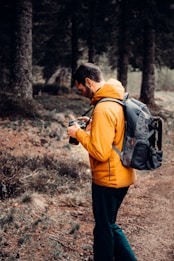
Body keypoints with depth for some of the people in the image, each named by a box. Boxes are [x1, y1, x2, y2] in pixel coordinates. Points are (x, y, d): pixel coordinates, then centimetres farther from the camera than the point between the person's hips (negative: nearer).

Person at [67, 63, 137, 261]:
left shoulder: (103, 109, -24)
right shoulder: (120, 99, 5)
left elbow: (101, 152, -27)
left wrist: (79, 133, -13)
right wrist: (94, 125, 9)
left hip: (108, 179, -9)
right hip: (123, 175, 9)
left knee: (104, 229, 10)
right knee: (109, 225, 23)